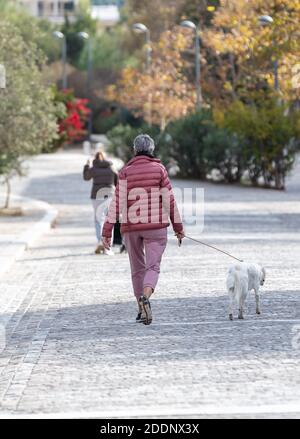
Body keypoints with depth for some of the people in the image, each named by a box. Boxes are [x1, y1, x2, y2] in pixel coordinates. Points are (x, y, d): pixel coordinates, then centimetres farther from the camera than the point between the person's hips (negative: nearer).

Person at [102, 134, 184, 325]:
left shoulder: (126, 172, 1)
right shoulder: (159, 169, -1)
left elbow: (117, 202, -5)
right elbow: (169, 199, -2)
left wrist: (107, 231, -4)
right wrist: (178, 227, 6)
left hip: (131, 227, 2)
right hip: (156, 226, -2)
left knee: (137, 268, 16)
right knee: (153, 267, -5)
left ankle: (141, 309, 21)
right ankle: (145, 298, -33)